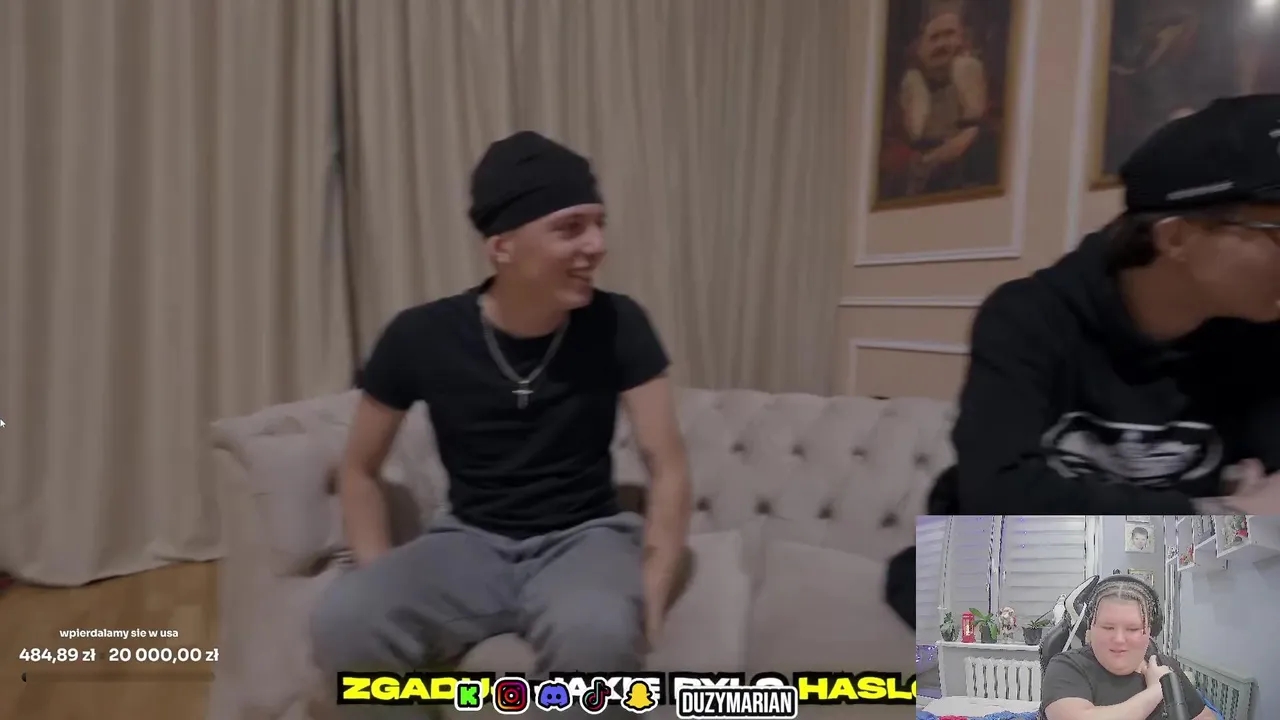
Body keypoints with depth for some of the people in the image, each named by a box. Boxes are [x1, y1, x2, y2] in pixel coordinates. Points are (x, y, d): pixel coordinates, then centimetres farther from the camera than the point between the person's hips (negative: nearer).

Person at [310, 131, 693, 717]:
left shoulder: (617, 325, -10)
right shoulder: (421, 336, -9)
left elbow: (668, 470, -7)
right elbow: (359, 471, 4)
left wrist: (646, 602, -17)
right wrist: (384, 585, -8)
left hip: (584, 538, -1)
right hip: (471, 541, 1)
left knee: (595, 634, -36)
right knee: (343, 622, -28)